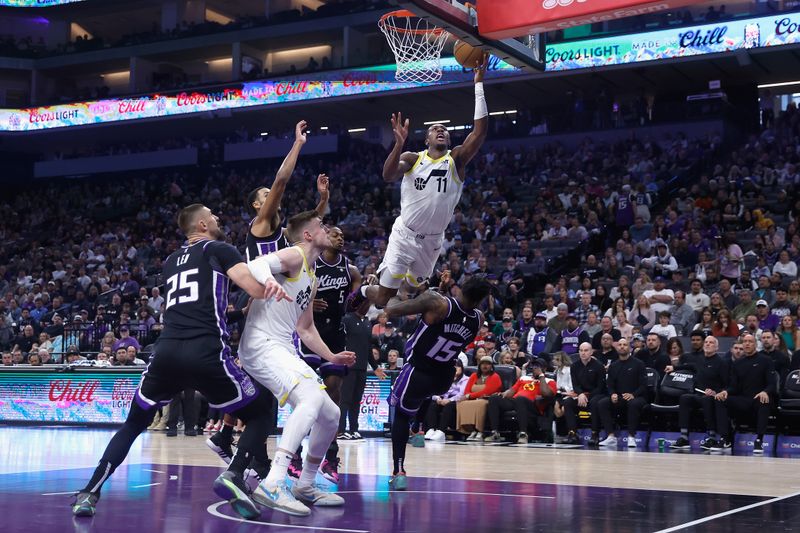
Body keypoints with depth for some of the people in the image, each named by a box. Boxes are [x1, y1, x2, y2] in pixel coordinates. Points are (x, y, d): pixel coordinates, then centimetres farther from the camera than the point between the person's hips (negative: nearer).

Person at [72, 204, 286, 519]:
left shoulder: (171, 262, 27)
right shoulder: (219, 250, 10)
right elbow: (257, 289, -4)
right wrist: (275, 288, 15)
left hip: (167, 350, 5)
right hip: (206, 352, -5)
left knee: (133, 425, 23)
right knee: (259, 414, 13)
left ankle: (89, 493, 9)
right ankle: (233, 476, -11)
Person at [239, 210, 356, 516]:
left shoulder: (312, 280, 22)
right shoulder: (294, 256, -5)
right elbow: (255, 264, -24)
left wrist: (332, 357, 24)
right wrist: (269, 280, -45)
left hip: (284, 350, 10)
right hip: (262, 344, -10)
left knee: (331, 415, 13)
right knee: (312, 399, -32)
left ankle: (305, 486, 25)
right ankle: (273, 485, -39)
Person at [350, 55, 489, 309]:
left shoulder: (457, 160, -3)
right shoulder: (412, 158, -2)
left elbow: (480, 130, -17)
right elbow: (388, 176, -22)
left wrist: (478, 84, -22)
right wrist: (399, 143, -37)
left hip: (432, 240, 2)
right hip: (404, 234, -2)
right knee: (383, 298, -6)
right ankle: (363, 292, 28)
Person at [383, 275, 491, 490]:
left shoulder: (436, 302, -25)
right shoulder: (478, 319, -11)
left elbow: (391, 310, -20)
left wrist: (397, 295, 1)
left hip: (418, 373, -4)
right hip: (444, 379, 4)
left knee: (401, 414, 17)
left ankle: (398, 471, 1)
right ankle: (418, 427, 44)